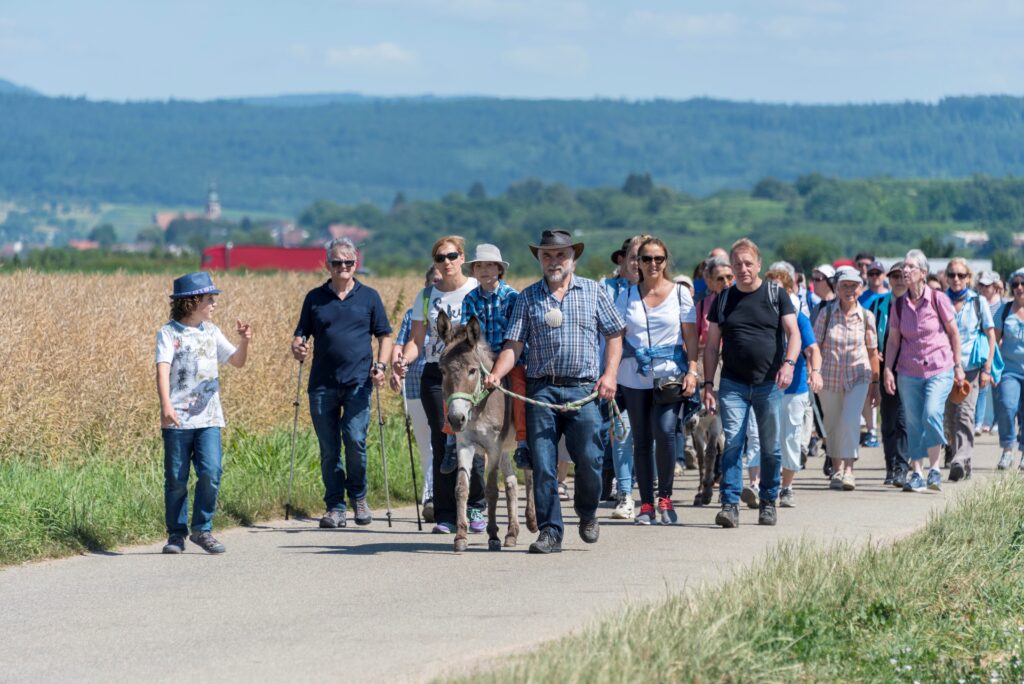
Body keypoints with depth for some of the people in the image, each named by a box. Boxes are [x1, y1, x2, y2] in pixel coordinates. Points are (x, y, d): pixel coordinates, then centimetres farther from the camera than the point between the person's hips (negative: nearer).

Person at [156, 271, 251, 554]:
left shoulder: (211, 332, 13)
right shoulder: (168, 333, -3)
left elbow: (237, 362, 16)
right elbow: (163, 370, -16)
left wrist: (244, 341, -5)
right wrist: (165, 404, -30)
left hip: (208, 417, 4)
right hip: (177, 419, -4)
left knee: (211, 473, -9)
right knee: (176, 478, 1)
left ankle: (202, 529, 5)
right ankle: (176, 534, 11)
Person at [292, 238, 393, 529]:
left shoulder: (369, 297, 9)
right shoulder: (315, 298, 11)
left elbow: (384, 337, 11)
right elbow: (301, 334, 14)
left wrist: (381, 365, -5)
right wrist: (298, 348, -9)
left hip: (358, 382, -2)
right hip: (323, 383, 2)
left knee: (355, 439, -14)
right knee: (328, 448, 2)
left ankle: (358, 497, 8)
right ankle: (335, 507, 10)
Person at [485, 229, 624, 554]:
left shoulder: (592, 291, 9)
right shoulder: (528, 297, 9)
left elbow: (614, 335, 12)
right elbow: (514, 344, 2)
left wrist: (610, 374, -1)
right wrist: (496, 374, -15)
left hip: (583, 389, -1)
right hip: (541, 390, 1)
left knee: (589, 459, -4)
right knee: (542, 464, -3)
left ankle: (587, 513, 23)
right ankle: (550, 532, 3)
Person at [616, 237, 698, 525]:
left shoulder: (680, 293, 4)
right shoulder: (628, 296, 9)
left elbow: (691, 336, 4)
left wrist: (692, 371, -6)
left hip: (670, 373, -2)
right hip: (634, 377, 2)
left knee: (665, 431, -17)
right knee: (641, 439, 3)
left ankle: (665, 497, -2)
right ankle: (646, 504, 9)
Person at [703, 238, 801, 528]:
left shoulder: (775, 295, 4)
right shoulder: (724, 299, 10)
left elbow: (793, 333, -2)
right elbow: (711, 344, 10)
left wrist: (788, 363, -21)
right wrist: (708, 384, 2)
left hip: (769, 384, -1)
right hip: (733, 384, 1)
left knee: (771, 448, 5)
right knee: (732, 444, -10)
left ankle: (768, 502, 17)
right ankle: (730, 504, -11)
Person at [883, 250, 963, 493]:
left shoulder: (938, 299, -5)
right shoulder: (898, 305, 3)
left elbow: (954, 333, 4)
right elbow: (893, 340, 8)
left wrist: (958, 365, 6)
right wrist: (888, 370, -1)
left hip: (939, 369, -3)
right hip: (909, 371, 3)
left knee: (932, 413, -21)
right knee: (913, 423, 2)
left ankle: (934, 468, -11)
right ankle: (916, 474, 10)